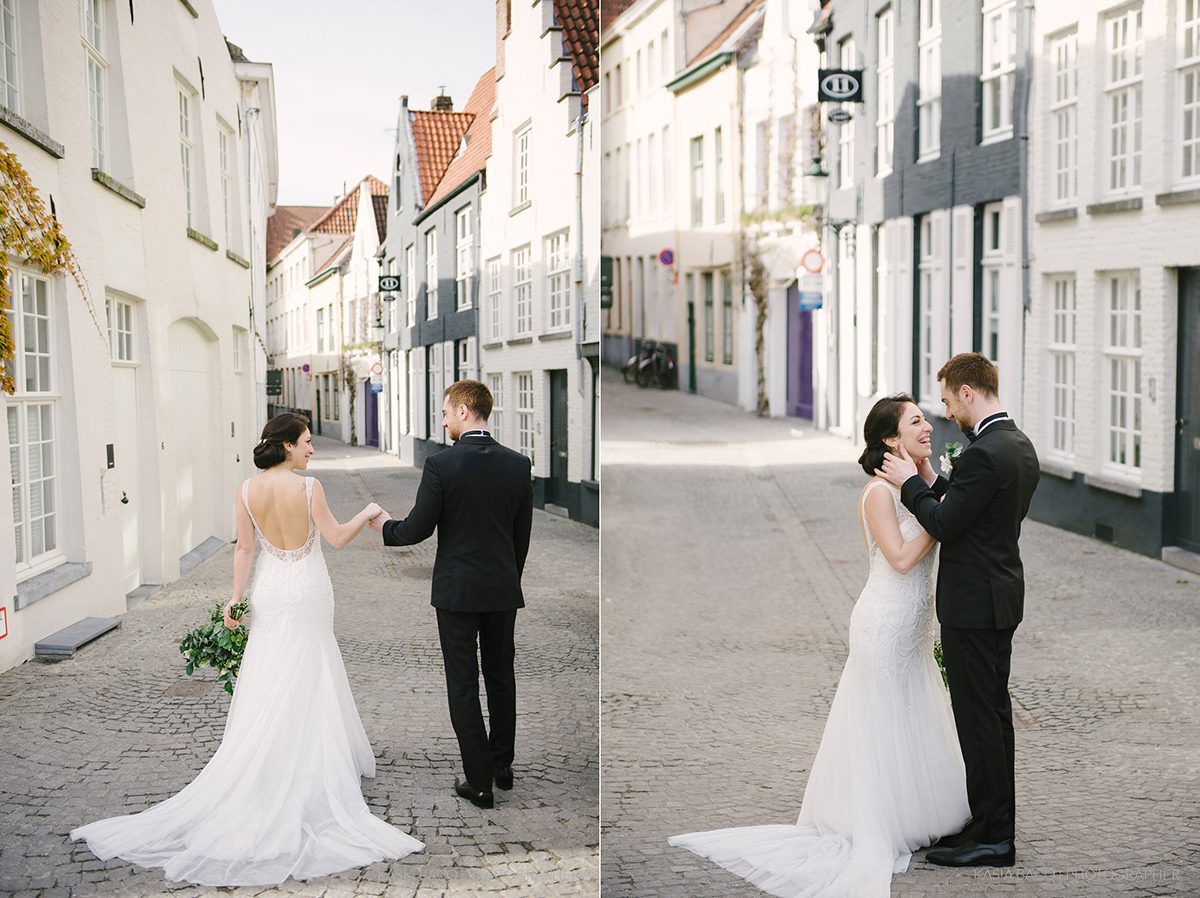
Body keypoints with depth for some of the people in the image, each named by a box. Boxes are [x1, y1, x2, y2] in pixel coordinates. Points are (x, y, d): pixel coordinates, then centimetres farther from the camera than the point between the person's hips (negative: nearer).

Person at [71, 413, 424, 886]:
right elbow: (336, 537, -7)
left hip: (268, 593, 4)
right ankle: (306, 772, 10)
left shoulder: (247, 491, -3)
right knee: (304, 687, 6)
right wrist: (367, 514, 10)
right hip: (307, 592, -4)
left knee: (268, 687, 11)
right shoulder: (308, 487, -15)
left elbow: (244, 548, -1)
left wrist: (236, 598, 4)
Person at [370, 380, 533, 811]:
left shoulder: (441, 464, -14)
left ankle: (479, 782, 5)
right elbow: (523, 534, 5)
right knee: (501, 677, 18)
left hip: (457, 592, -4)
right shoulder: (518, 464, -1)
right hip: (503, 589, 4)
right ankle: (502, 766, 29)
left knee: (463, 685, 3)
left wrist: (385, 526, 11)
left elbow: (418, 528, -10)